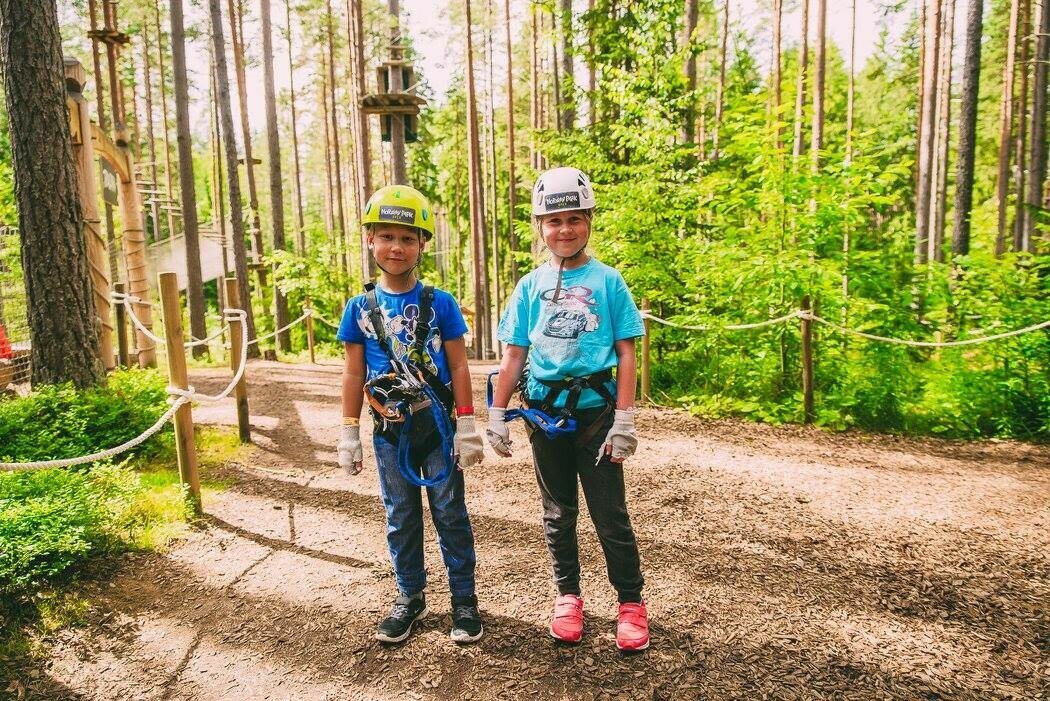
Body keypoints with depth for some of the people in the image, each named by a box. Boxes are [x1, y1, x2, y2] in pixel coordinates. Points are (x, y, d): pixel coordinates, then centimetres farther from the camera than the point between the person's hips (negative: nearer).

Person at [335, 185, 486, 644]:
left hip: (437, 426, -2)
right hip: (390, 430, 2)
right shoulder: (360, 308, 0)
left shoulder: (439, 303, -5)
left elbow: (458, 367, -3)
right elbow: (354, 374, 4)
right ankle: (410, 598, 31)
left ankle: (464, 600, 22)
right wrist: (349, 433, 3)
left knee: (450, 514, 8)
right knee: (401, 518, 14)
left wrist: (466, 425, -6)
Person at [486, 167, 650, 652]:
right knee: (558, 513, 15)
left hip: (595, 411, -2)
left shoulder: (607, 281, -2)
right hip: (545, 412, 3)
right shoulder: (531, 286, 5)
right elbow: (513, 356, 6)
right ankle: (567, 596, 32)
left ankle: (631, 602, 23)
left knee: (610, 513, 5)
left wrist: (624, 421, -8)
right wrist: (496, 417, 3)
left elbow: (626, 354, -3)